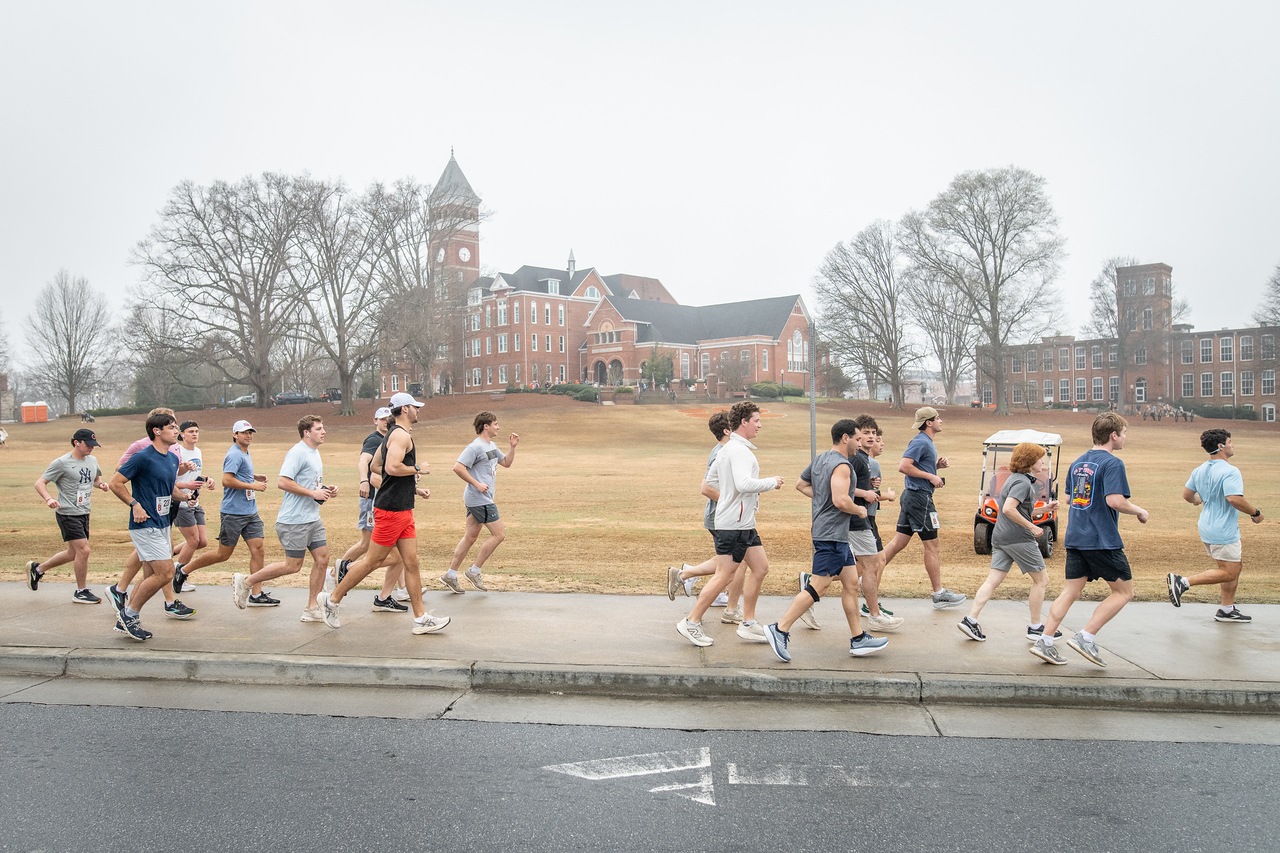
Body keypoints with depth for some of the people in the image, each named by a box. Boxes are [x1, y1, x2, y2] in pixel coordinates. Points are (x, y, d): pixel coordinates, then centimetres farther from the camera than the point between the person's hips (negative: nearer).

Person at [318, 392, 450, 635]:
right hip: (391, 509, -10)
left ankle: (421, 619, 8)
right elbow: (392, 467, -26)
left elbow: (375, 466, 24)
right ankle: (332, 599, 15)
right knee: (374, 560, 0)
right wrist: (418, 470, -10)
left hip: (402, 510, 10)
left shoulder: (393, 434, 18)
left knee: (411, 562, 7)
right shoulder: (402, 435, -13)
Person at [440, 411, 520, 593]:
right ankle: (474, 572, 1)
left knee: (470, 537, 11)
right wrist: (477, 484, -20)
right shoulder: (475, 447, -14)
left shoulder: (492, 446, 16)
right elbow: (458, 467, -21)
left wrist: (512, 447, 12)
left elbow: (506, 462, 27)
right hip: (479, 499, -10)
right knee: (498, 535, -7)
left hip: (482, 499, 10)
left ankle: (450, 575, 16)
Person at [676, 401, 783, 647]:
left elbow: (711, 480, 24)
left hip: (743, 523, 11)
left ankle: (748, 624, 18)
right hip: (733, 523, -11)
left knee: (760, 567, 12)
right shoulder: (738, 450, -17)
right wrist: (772, 482, -17)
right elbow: (744, 483, -30)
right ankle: (691, 622, 5)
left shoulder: (726, 449, 15)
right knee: (724, 576, -5)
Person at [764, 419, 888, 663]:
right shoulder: (841, 465, -16)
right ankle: (780, 630, -6)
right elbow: (841, 501, -26)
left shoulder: (819, 460, 14)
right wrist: (860, 510, -8)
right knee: (817, 587, -8)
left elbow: (801, 485, 26)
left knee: (851, 583, 12)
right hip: (832, 535, -11)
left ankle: (858, 640, 17)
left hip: (837, 535, 11)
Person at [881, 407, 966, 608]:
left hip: (912, 496, 10)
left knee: (899, 542, 9)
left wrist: (937, 465, 10)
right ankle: (939, 594, 6)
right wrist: (931, 476, -19)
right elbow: (904, 466, -24)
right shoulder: (920, 441, -15)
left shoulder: (927, 442, 18)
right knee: (932, 545, -2)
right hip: (920, 496, -10)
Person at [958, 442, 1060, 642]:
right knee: (1041, 580, 6)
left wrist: (1045, 508, 19)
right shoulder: (1022, 482, -13)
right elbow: (1008, 509, -26)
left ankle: (970, 620, -6)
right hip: (1019, 538, -9)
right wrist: (1032, 527, -19)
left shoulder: (1016, 478, 18)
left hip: (1000, 537, 9)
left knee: (993, 580, 3)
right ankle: (1035, 627, 13)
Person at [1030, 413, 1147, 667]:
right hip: (1103, 540, -7)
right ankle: (1085, 637, -3)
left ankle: (1045, 641, 3)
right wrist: (1139, 511, -4)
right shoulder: (1112, 463, -11)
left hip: (1075, 538, 7)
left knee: (1071, 591, 10)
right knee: (1124, 591, 6)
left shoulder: (1077, 463, 14)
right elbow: (1115, 501, -20)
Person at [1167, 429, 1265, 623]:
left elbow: (1187, 494, 15)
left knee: (1236, 565, 19)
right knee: (1228, 573, -3)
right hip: (1223, 531, -9)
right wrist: (1255, 513, -15)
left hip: (1207, 528, 9)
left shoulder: (1199, 470, 7)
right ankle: (1183, 581, -11)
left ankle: (1227, 609, 23)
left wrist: (1197, 500, 37)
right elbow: (1235, 499, -30)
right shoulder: (1230, 471, -19)